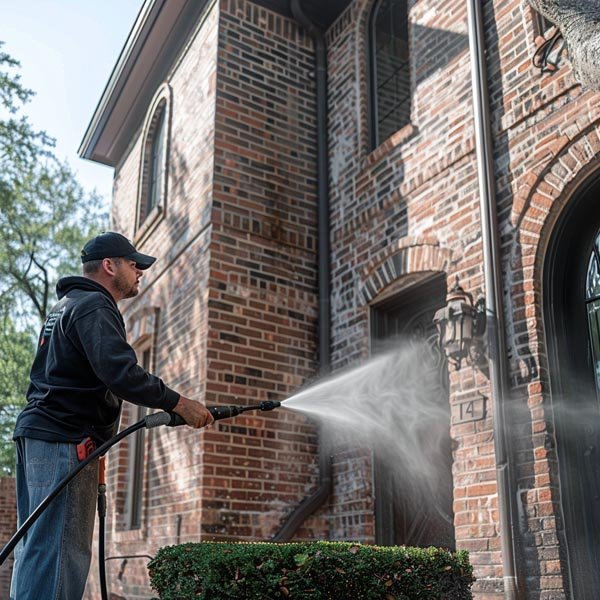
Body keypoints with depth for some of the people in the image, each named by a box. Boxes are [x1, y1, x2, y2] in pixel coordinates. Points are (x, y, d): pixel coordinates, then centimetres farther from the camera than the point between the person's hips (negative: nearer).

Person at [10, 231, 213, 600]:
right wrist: (178, 403, -20)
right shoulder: (94, 306, -10)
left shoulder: (68, 304, 23)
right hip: (66, 441, -11)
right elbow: (121, 373, -25)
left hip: (38, 432, 11)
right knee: (61, 551, -12)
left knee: (37, 546, 13)